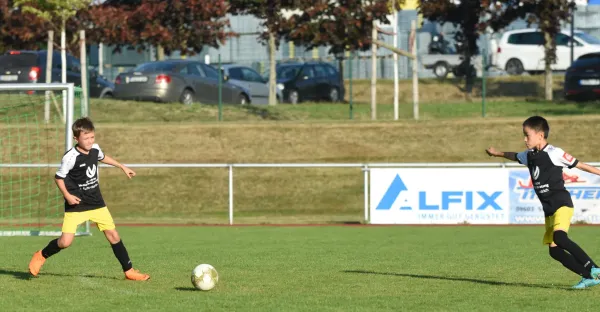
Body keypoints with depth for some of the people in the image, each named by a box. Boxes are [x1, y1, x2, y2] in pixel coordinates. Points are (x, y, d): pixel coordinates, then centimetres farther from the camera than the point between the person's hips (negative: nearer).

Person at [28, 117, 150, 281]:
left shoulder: (95, 149, -1)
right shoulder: (70, 157, -20)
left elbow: (103, 157, 24)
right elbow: (59, 177, -10)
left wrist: (122, 167, 30)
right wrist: (67, 195, -22)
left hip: (96, 203, 5)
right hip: (76, 205, -5)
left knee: (113, 235, 1)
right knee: (65, 242, -13)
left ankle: (129, 271, 11)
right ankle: (41, 256, 15)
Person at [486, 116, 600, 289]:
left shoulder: (554, 153, -10)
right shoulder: (529, 156, 13)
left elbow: (578, 164, -7)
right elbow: (514, 156, 34)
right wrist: (497, 153, 51)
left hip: (562, 203, -8)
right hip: (549, 209, 8)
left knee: (559, 237, -31)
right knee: (554, 250, -1)